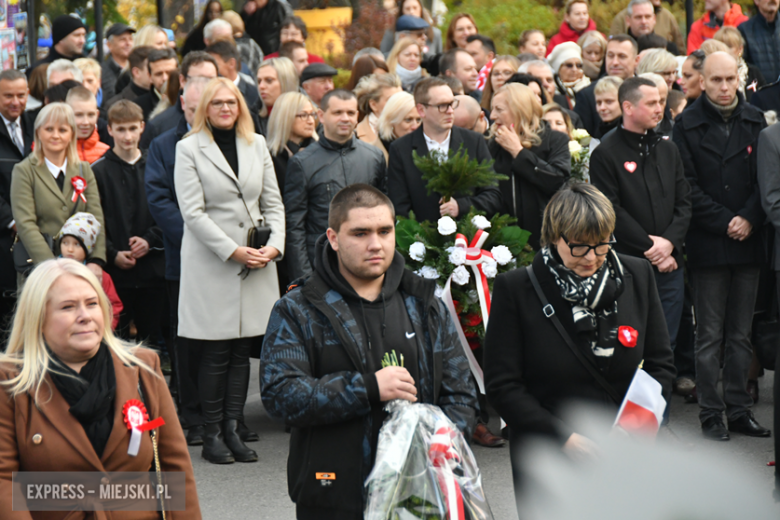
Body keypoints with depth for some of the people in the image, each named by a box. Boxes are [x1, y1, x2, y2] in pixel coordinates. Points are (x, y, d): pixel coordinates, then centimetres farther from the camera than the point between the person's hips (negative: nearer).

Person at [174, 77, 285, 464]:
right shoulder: (189, 149, -1)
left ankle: (232, 429, 10)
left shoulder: (257, 144, 13)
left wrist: (275, 244, -4)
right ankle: (212, 435, 5)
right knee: (216, 355, -3)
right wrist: (233, 251, -14)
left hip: (257, 263, 4)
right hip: (210, 262, -4)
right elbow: (193, 212, -8)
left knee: (242, 351, 4)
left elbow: (273, 202, 13)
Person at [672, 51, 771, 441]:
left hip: (748, 242, 3)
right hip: (708, 244, -3)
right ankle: (711, 413, 6)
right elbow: (688, 187, -5)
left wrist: (749, 219, -8)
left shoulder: (755, 121, 9)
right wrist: (725, 223, -11)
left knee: (741, 335, 9)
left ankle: (739, 409, 15)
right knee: (710, 336, 1)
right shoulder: (688, 125, -1)